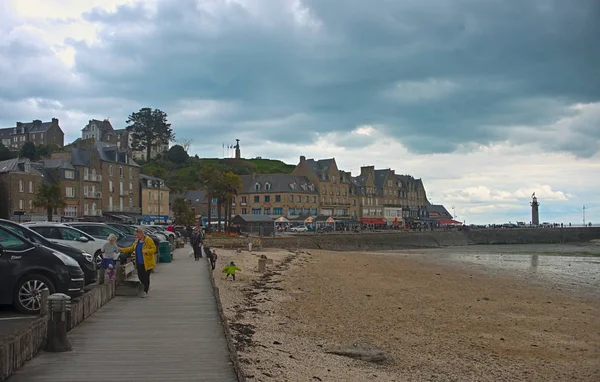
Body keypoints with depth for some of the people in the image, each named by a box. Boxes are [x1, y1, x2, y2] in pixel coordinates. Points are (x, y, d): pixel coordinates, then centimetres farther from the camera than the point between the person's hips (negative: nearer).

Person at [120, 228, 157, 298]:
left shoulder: (149, 240, -10)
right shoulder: (137, 241, 11)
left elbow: (154, 249, -12)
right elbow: (131, 248, 17)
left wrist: (146, 251, -28)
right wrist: (122, 250, 9)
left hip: (147, 263, -6)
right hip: (139, 263, 7)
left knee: (146, 277, -3)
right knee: (140, 276, 9)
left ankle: (145, 292, 7)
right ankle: (146, 286, 35)